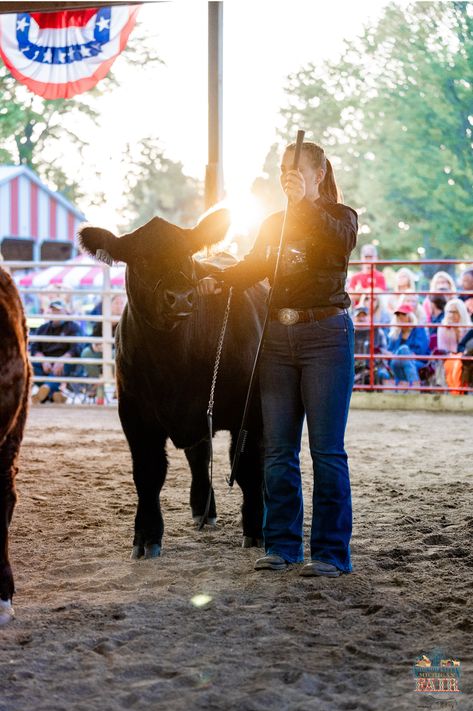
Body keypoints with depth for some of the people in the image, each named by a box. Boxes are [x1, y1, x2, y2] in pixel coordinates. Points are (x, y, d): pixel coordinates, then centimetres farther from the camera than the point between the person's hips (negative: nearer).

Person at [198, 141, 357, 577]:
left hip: (326, 335, -5)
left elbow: (342, 243, -20)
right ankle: (282, 544, 14)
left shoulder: (340, 216, 3)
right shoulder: (273, 224, 17)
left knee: (326, 448, -5)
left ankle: (331, 552, -1)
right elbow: (254, 266, 5)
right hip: (278, 338, 5)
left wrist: (305, 202, -24)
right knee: (278, 450, 6)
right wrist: (218, 280, -13)